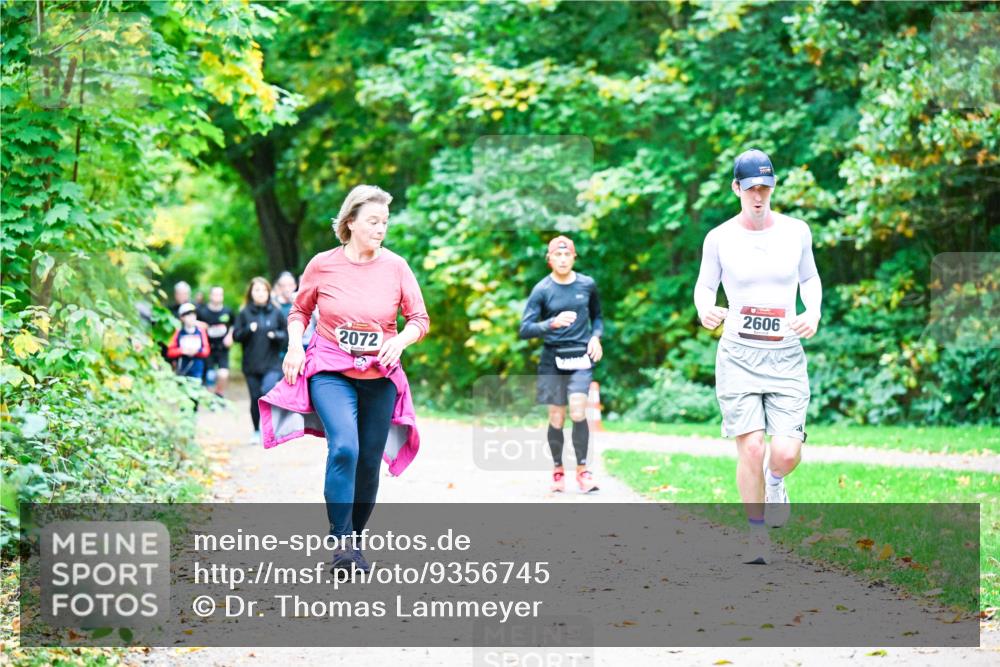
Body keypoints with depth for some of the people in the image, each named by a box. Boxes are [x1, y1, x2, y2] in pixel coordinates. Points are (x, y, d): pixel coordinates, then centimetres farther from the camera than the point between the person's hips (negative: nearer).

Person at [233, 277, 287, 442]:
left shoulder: (276, 312, 2)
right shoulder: (244, 314, 3)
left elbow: (286, 334, 8)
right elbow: (236, 335, 1)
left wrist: (276, 335, -12)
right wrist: (248, 330, -16)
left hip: (272, 364, -1)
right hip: (251, 365, 1)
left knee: (267, 390, -22)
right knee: (255, 398, 6)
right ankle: (257, 431, 21)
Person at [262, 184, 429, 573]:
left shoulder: (396, 267, 0)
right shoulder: (322, 265, -2)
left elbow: (420, 320, 5)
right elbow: (299, 311, 12)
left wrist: (400, 341, -15)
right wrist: (295, 346, -5)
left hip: (379, 376, 3)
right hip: (330, 371, -3)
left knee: (369, 462, 6)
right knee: (343, 447, -25)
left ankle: (355, 540, 23)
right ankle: (341, 541, -20)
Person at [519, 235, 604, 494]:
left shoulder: (587, 285, 5)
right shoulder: (542, 290, -3)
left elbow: (597, 316, 21)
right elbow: (525, 329, -9)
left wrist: (596, 337, 2)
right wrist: (553, 323, -24)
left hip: (580, 357, 0)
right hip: (552, 359, 0)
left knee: (578, 411, -16)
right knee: (556, 417, 1)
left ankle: (582, 468, -5)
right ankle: (558, 470, 18)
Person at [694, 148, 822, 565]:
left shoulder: (796, 231, 4)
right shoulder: (719, 238, 0)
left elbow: (810, 278, 19)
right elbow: (704, 285, 11)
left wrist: (814, 313, 1)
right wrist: (704, 310, -11)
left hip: (787, 355, 1)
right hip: (738, 354, -1)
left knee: (786, 453, -10)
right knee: (750, 450, -10)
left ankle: (775, 479, 28)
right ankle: (757, 532, 12)